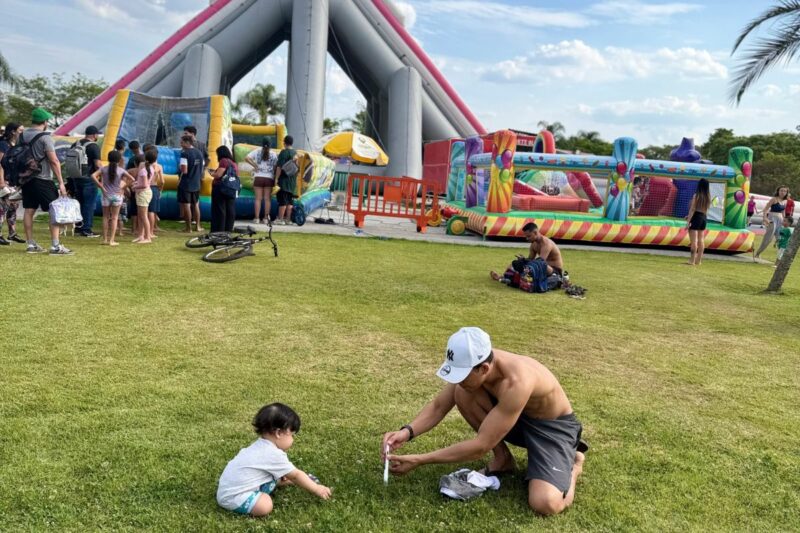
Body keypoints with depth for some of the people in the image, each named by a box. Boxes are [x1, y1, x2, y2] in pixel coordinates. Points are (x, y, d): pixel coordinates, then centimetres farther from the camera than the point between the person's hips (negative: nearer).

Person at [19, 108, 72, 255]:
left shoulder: (22, 136, 9)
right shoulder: (45, 137, -13)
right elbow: (54, 161, -17)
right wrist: (61, 183, -16)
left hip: (26, 179, 8)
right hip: (42, 180, -7)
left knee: (29, 211, 8)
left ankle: (31, 244, 13)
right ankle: (55, 246, -8)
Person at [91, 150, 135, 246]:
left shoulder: (103, 169, -2)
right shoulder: (121, 170, -4)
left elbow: (93, 175, -13)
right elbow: (132, 179, -6)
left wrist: (101, 186, -7)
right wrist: (123, 187, 1)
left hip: (106, 195, 1)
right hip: (117, 196, -1)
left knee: (105, 217, 12)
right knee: (114, 218, 4)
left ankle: (105, 239, 13)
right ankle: (111, 240, 2)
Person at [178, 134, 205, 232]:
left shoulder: (185, 153, -15)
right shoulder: (199, 153, 6)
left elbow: (184, 170, -21)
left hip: (185, 184, -6)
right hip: (196, 184, 6)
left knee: (186, 206, 2)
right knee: (196, 205, 16)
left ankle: (188, 228, 6)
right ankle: (198, 226, 21)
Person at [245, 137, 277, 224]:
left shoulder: (257, 151, 2)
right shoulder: (273, 155, 4)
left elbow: (247, 158, -9)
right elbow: (276, 168, 1)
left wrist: (254, 165, 0)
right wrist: (275, 180, 7)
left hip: (258, 178, 0)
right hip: (269, 178, 0)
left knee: (258, 198, 2)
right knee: (267, 199, 4)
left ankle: (257, 218, 1)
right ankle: (265, 218, 4)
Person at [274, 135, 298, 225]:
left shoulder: (284, 152, -12)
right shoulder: (295, 152, 11)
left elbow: (280, 167, -17)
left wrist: (276, 179, -14)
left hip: (283, 180, -7)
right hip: (292, 180, 7)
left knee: (282, 200, -6)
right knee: (290, 200, 9)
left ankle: (280, 219, -5)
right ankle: (288, 219, 11)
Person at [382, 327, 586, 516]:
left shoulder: (516, 383, -40)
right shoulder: (473, 364, -18)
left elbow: (481, 446, -36)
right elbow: (438, 405, -8)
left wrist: (419, 460, -35)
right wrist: (407, 431, -28)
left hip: (554, 426, -6)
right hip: (517, 417, 6)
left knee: (546, 504, -28)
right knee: (462, 394, -19)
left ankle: (573, 462, 6)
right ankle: (502, 459, 3)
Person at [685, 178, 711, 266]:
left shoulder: (696, 196, -12)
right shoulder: (708, 197, 6)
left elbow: (692, 209, -14)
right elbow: (705, 209, 9)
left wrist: (688, 221, -12)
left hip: (696, 218, -7)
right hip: (704, 218, 7)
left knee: (694, 240, -5)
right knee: (701, 240, 11)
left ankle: (692, 261, -5)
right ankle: (699, 260, 16)